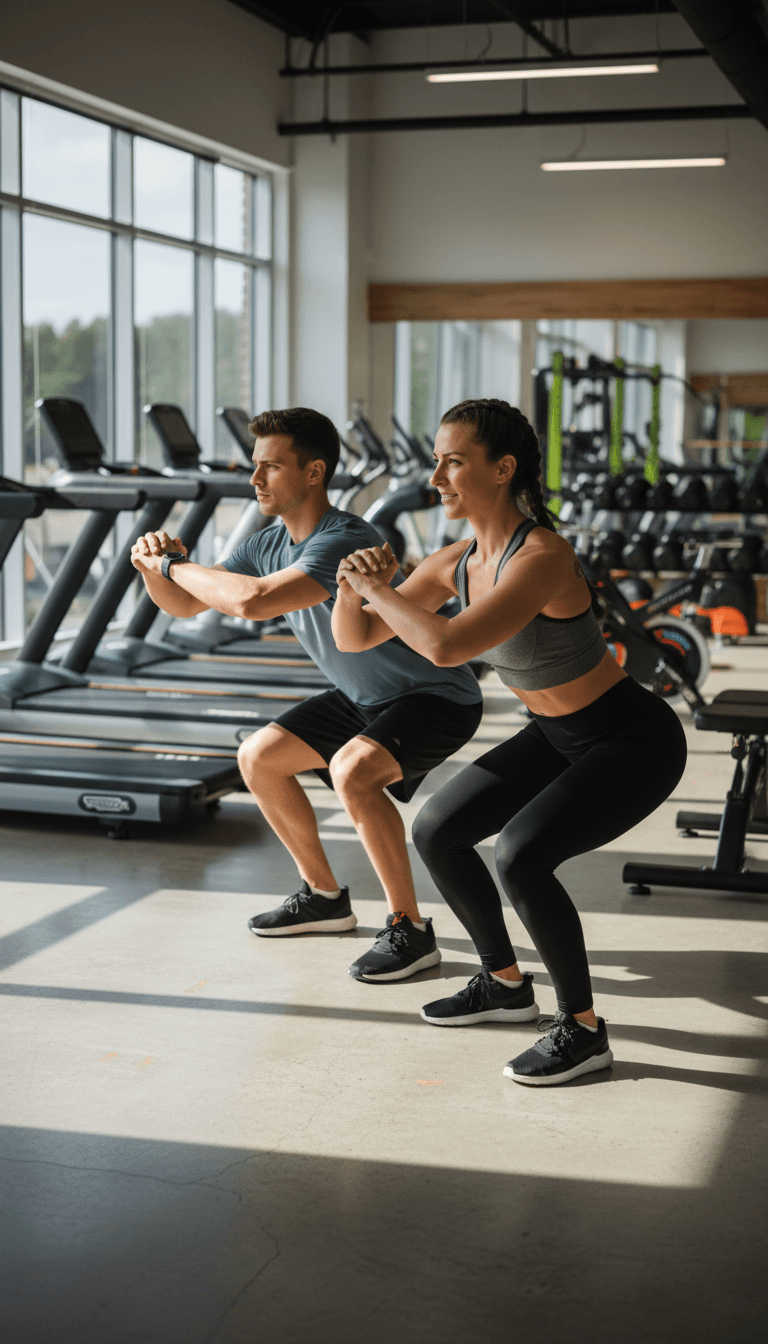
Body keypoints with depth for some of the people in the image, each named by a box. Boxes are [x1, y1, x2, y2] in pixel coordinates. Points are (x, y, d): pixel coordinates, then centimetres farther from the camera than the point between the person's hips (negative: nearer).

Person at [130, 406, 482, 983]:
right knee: (259, 757, 11)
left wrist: (177, 565, -29)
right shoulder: (269, 545, -2)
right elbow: (184, 604, 4)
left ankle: (410, 929, -19)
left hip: (436, 698, -10)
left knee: (352, 770, -34)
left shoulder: (345, 541, -32)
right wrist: (152, 567, -17)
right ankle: (325, 896, 25)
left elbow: (254, 601, -45)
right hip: (365, 698, 10)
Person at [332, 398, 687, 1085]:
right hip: (560, 735, 9)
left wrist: (376, 586, -26)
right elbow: (354, 639, 2)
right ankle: (506, 984, 26)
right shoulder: (456, 563, -5)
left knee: (520, 855, -27)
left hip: (635, 742, -9)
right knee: (435, 831, 7)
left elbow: (446, 647, -41)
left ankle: (583, 1028, -6)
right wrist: (354, 585, -20)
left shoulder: (544, 557, -30)